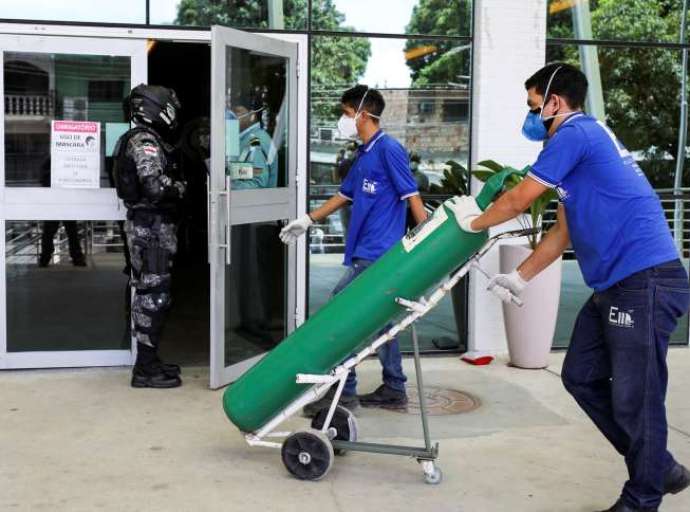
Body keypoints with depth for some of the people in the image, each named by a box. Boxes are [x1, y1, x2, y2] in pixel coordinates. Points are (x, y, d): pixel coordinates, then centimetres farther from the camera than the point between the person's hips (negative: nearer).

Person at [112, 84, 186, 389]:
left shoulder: (149, 139, 18)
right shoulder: (145, 141, -14)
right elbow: (155, 185, -25)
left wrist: (172, 186, 2)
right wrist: (180, 188, -9)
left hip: (149, 224, 10)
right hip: (151, 226, -10)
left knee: (151, 293, 14)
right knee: (153, 293, -7)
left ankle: (149, 360, 22)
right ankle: (145, 369, -3)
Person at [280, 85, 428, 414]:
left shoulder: (389, 149, -10)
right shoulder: (364, 154, 17)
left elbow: (412, 196, -13)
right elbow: (345, 195, 27)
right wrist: (308, 220, 29)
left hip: (376, 254, -9)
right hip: (369, 252, 9)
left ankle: (343, 392, -3)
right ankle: (393, 390, 20)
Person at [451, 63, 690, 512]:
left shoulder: (576, 132, -10)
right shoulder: (583, 140, 21)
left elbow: (519, 200, -7)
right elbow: (563, 231, 22)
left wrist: (473, 222, 11)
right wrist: (519, 278, 21)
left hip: (645, 281, -10)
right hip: (616, 284, 10)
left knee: (634, 397, -2)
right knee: (582, 377, 14)